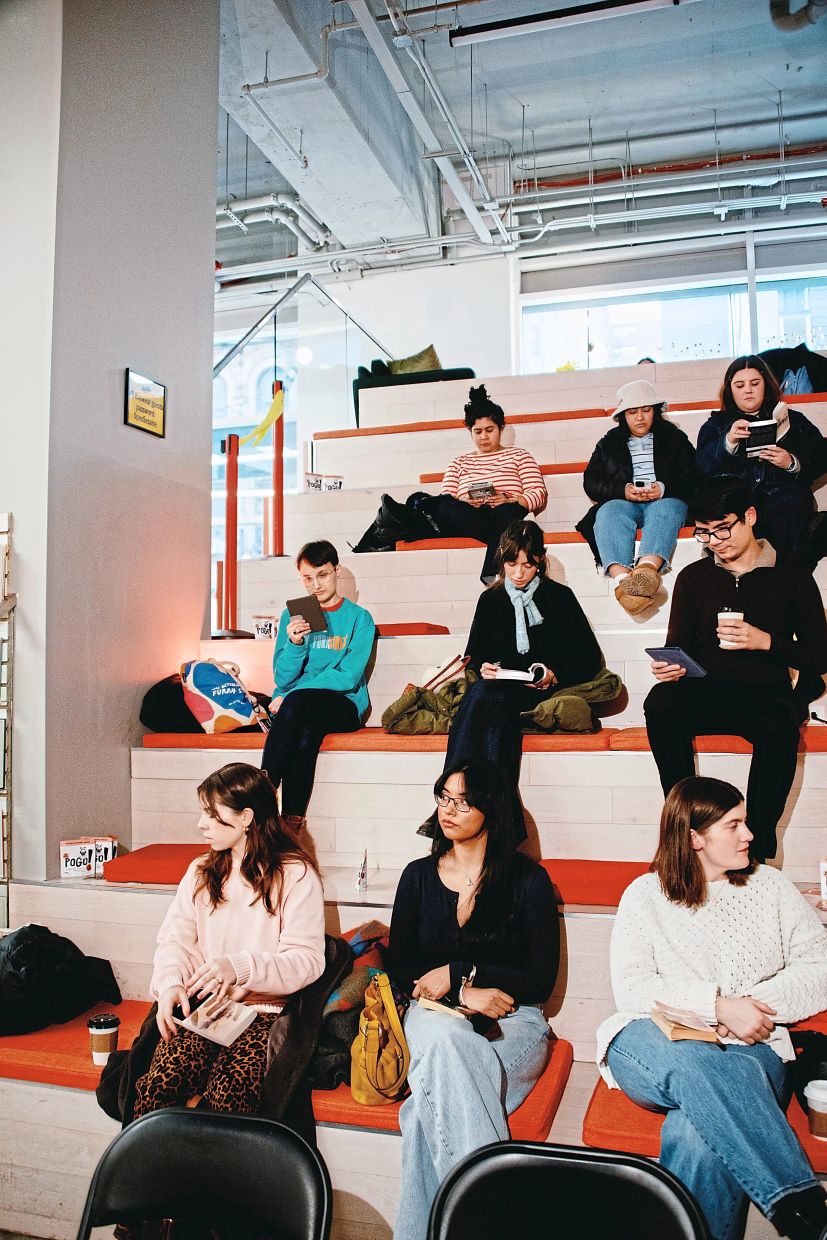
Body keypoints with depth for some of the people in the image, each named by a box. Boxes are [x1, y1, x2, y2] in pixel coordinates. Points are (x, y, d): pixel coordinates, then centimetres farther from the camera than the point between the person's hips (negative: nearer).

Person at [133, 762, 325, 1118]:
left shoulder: (296, 875, -1)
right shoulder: (201, 872, 17)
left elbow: (307, 960, -8)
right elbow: (175, 937, 9)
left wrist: (240, 967, -23)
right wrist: (171, 982, -12)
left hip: (264, 1010, -4)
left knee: (227, 1097, -29)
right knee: (159, 1086, -24)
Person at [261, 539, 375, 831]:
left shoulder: (359, 618, 3)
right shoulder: (292, 615, 13)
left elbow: (347, 677, -9)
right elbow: (282, 679, 5)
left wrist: (291, 695, -14)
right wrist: (294, 643, -15)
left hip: (343, 707, -2)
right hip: (300, 710, 2)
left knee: (295, 701, -34)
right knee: (306, 733, -35)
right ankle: (292, 820, -32)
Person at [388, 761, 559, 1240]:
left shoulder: (529, 879, 0)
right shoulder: (419, 876, 9)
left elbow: (540, 981, -2)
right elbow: (401, 969, 7)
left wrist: (457, 972, -9)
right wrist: (466, 992, -11)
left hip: (512, 1021, -2)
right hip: (436, 1013, 2)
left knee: (433, 1100, -33)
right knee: (444, 1039, -36)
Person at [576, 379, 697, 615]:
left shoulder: (674, 438, 20)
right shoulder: (609, 444, 23)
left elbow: (693, 477, 7)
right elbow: (591, 482, 9)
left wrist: (664, 488, -14)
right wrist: (623, 490, -9)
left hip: (665, 500, -1)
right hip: (622, 502, 1)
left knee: (665, 509, -37)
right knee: (609, 512, -34)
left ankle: (647, 567, -67)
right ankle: (622, 577, -61)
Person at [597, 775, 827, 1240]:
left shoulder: (771, 887, 16)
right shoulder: (645, 895, 9)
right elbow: (631, 988, -4)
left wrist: (756, 1008, -9)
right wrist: (718, 1005, -16)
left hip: (752, 1050, 1)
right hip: (656, 1042, 0)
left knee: (697, 1134, -36)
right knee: (691, 1064, -39)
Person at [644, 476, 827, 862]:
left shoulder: (791, 574, 7)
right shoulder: (693, 577, 14)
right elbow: (678, 646, 15)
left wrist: (765, 641, -12)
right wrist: (670, 666, -9)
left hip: (766, 695, -2)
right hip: (704, 694, 2)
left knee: (779, 725, -37)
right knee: (660, 703, -31)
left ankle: (758, 849, -27)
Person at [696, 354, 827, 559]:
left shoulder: (793, 420, 25)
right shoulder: (715, 425, 22)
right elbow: (704, 467, 3)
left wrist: (793, 463, -5)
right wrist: (728, 441, -15)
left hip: (784, 492, 1)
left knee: (788, 506, -34)